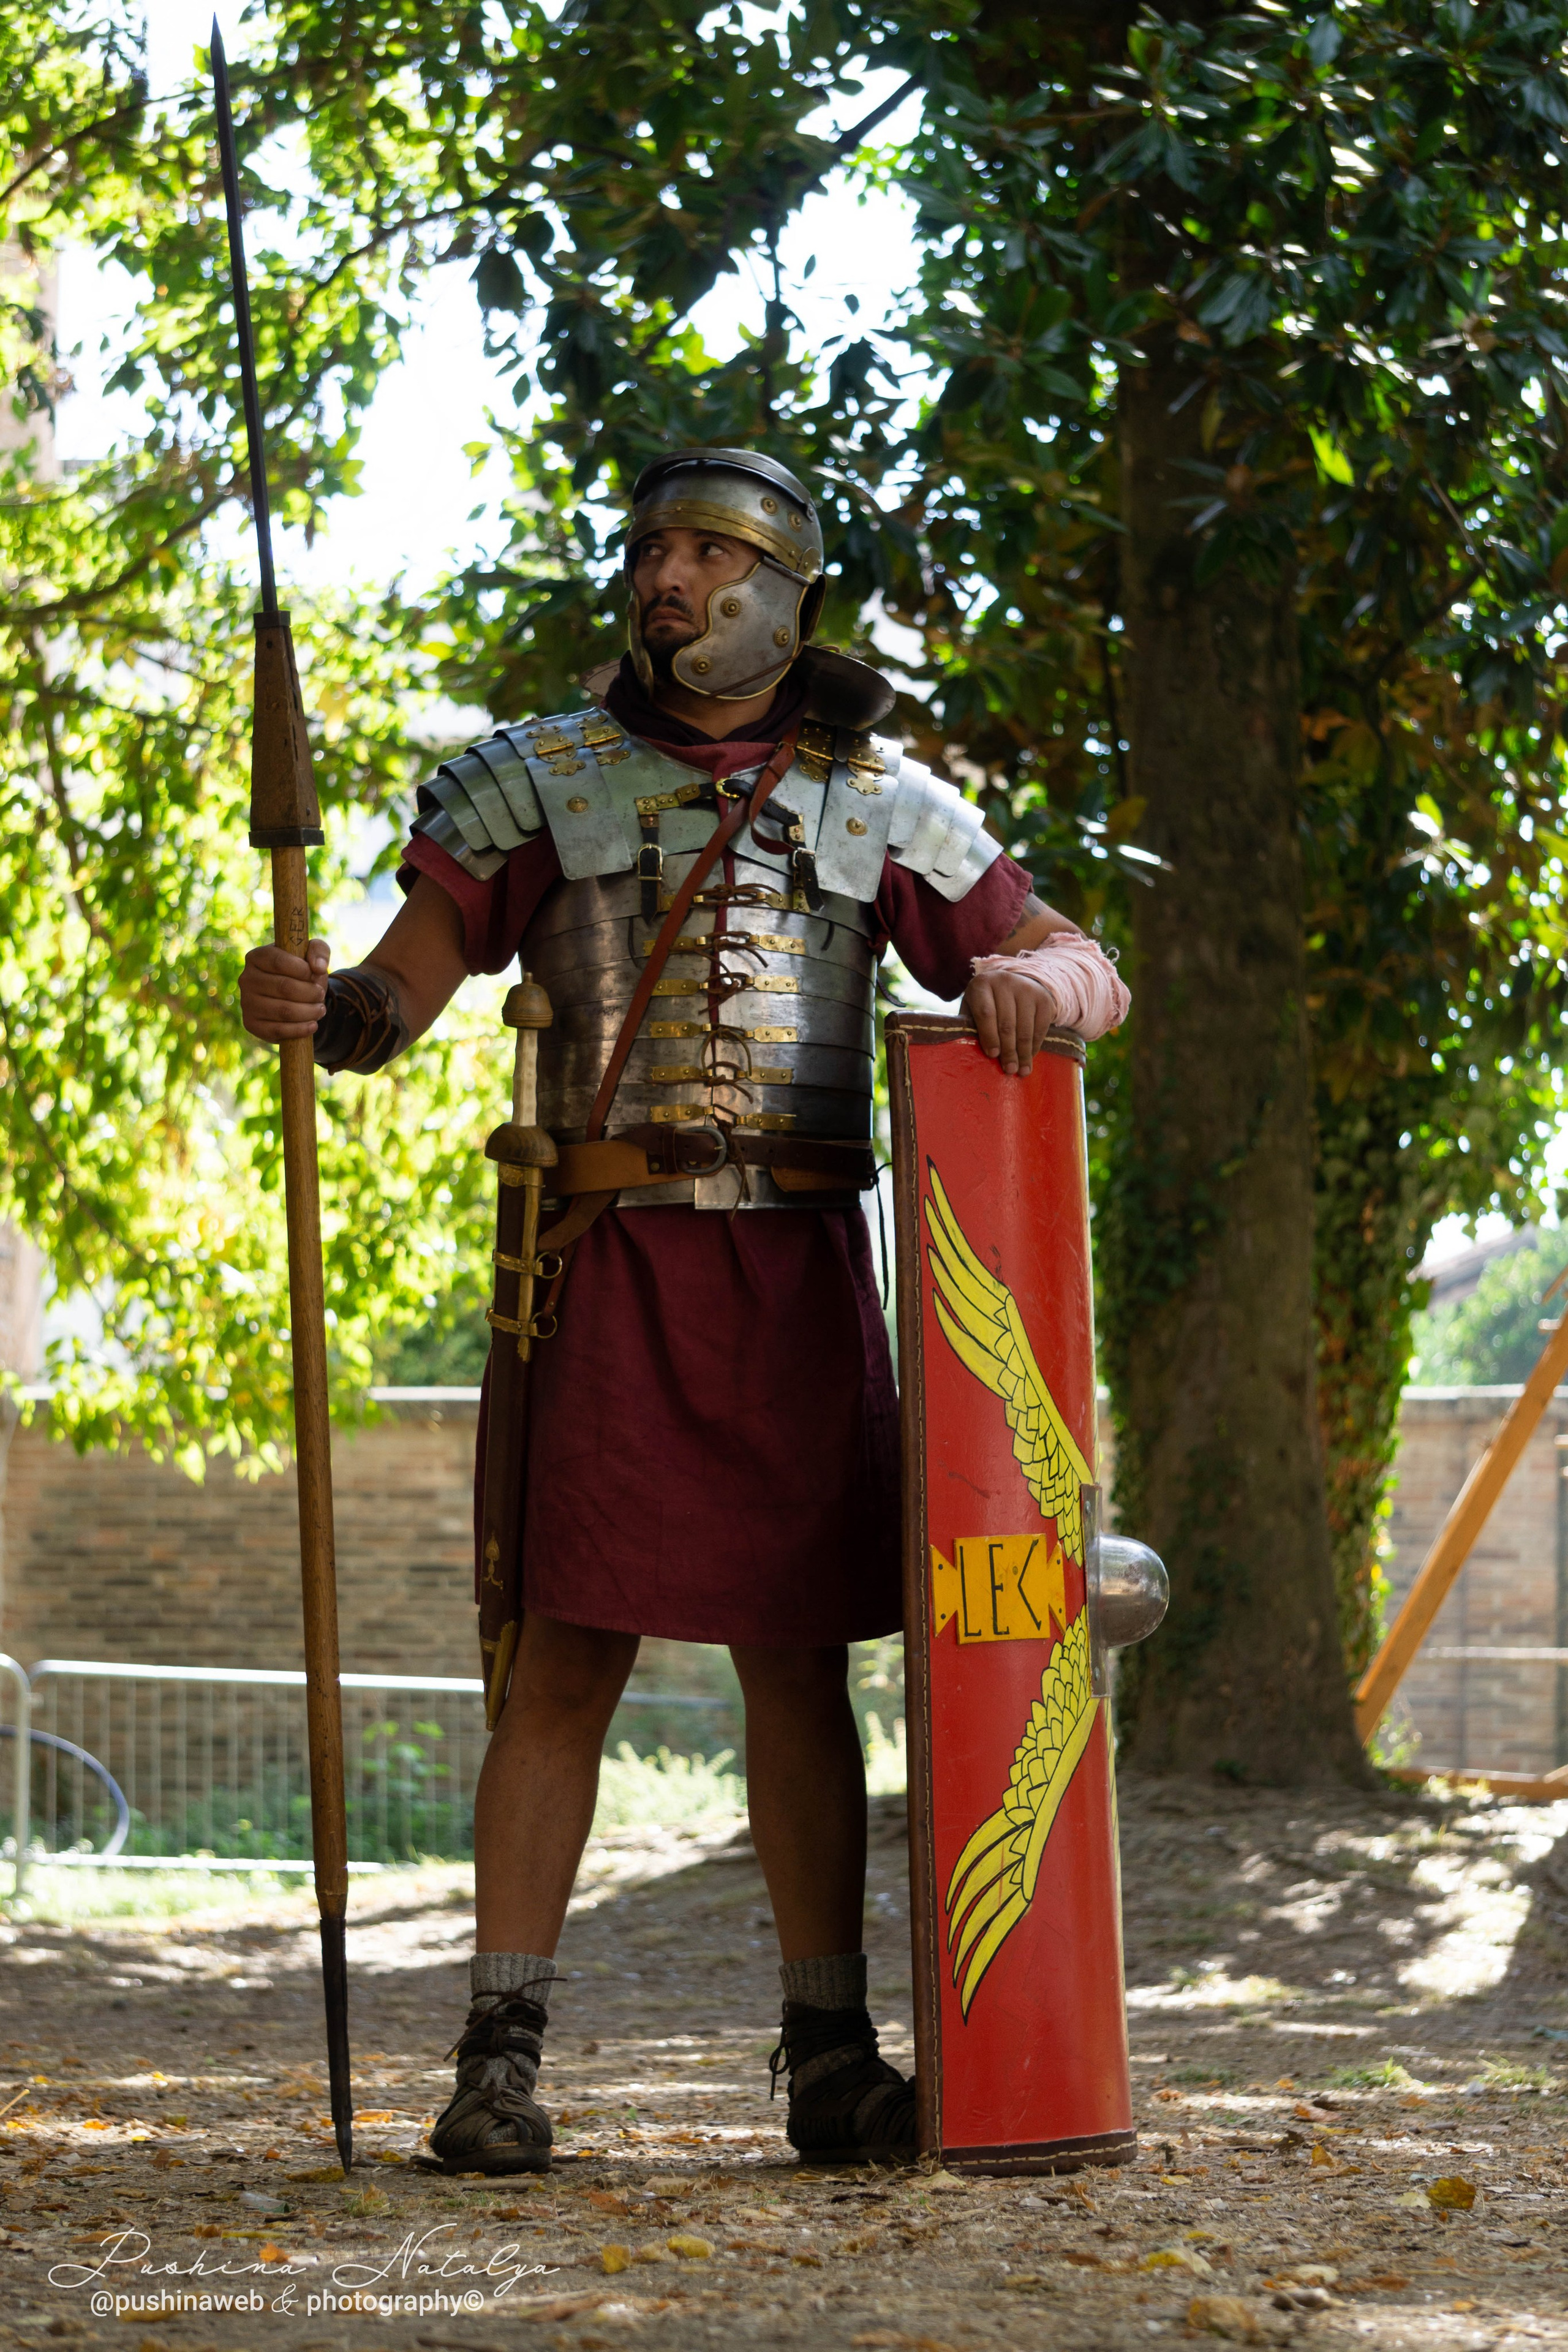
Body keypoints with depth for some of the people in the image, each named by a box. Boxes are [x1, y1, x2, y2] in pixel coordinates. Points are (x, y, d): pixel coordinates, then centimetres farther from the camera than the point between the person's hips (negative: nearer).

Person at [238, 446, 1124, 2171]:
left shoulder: (879, 803, 11)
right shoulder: (543, 781, 7)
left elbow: (1082, 967, 12)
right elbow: (396, 1000, 2)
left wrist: (1027, 977, -13)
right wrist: (303, 1005, -22)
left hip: (801, 1268, 2)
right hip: (611, 1259, -2)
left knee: (798, 1657, 4)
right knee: (571, 1651, -6)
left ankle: (830, 2060, 10)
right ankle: (500, 2057, -1)